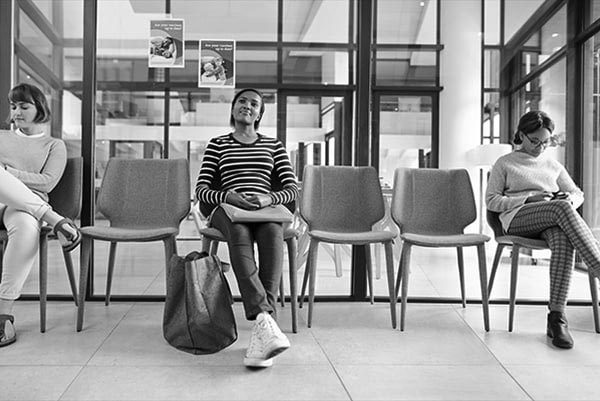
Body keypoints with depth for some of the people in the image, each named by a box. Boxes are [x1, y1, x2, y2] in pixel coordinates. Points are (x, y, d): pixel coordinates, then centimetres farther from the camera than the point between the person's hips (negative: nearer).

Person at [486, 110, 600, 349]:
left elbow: (577, 193, 28)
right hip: (517, 219, -3)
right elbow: (492, 201, 6)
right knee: (561, 208, -36)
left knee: (563, 239, -36)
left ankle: (556, 317, -41)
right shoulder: (505, 164, 15)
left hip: (552, 221, 3)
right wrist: (529, 198, -7)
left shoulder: (553, 166, 27)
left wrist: (570, 199, 1)